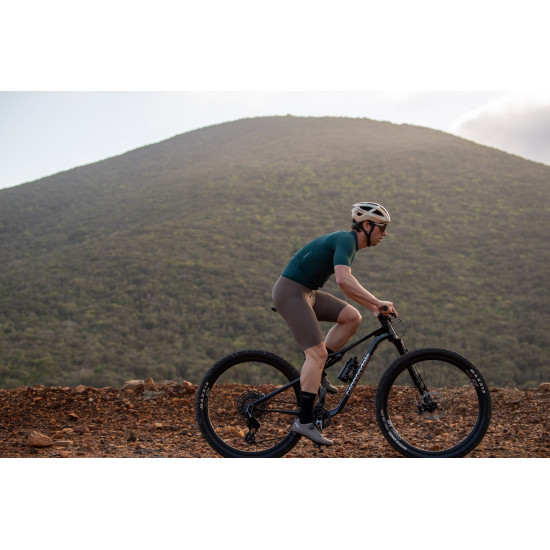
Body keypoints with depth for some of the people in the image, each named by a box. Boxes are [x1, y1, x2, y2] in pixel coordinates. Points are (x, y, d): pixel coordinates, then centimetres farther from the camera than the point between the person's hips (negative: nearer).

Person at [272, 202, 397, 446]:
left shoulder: (349, 244, 15)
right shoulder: (346, 240, -16)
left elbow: (350, 287, 25)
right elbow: (344, 281, -32)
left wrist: (374, 307, 17)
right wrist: (379, 302, -28)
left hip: (306, 292, 10)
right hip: (290, 292, -10)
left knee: (352, 317, 1)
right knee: (318, 352, -15)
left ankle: (316, 371, 8)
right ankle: (304, 421, -11)